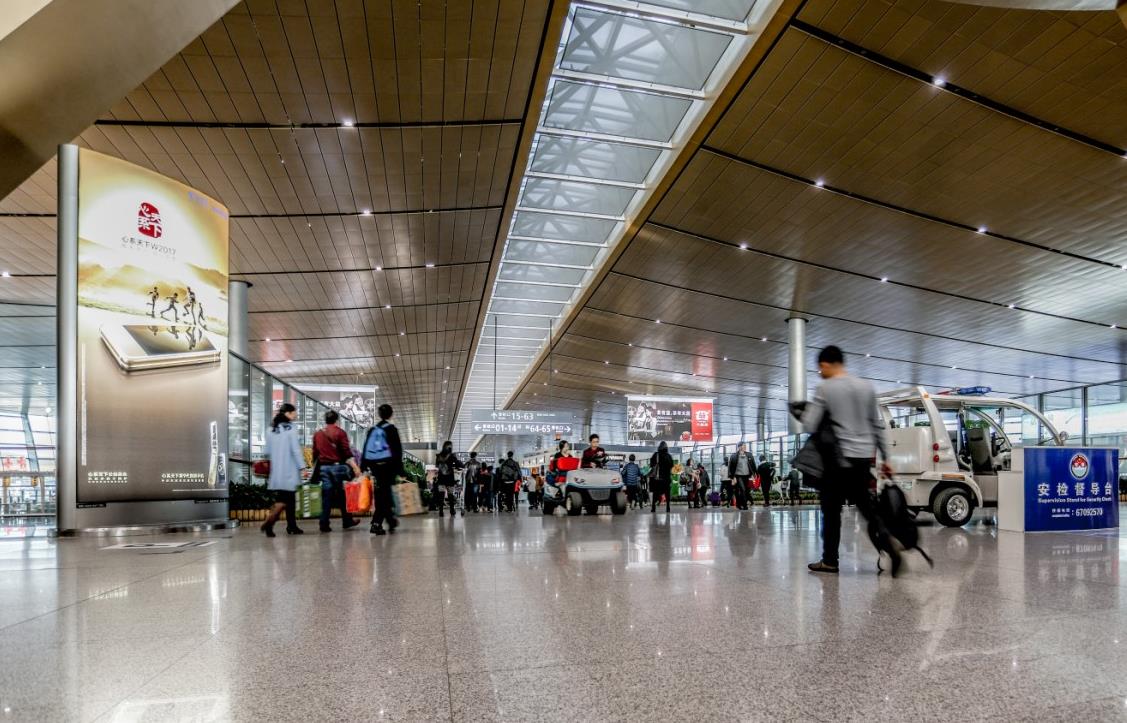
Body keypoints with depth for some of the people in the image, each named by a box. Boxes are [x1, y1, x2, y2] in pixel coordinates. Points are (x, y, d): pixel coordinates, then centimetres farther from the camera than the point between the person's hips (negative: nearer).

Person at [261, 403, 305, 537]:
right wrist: (302, 466, -8)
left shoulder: (271, 429, 9)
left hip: (276, 471, 7)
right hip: (289, 470, -7)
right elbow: (296, 449, -12)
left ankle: (292, 526, 19)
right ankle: (269, 522, -20)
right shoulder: (290, 428, -10)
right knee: (286, 498, -4)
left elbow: (268, 450, 13)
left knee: (290, 498, 14)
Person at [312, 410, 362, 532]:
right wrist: (355, 467, -13)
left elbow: (315, 453, 16)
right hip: (337, 466, -4)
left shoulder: (317, 434, 11)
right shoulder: (339, 432, -4)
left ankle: (324, 524, 3)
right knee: (342, 495, 7)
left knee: (326, 496, 6)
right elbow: (347, 452, -12)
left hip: (323, 467, 4)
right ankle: (347, 521, 16)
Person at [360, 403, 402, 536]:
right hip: (387, 464, -5)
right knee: (383, 494, -3)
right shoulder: (391, 429, -3)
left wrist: (363, 466, 13)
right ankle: (376, 524, -9)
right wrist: (399, 468, -6)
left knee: (381, 494, 14)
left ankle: (391, 521, 22)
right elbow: (397, 450, -7)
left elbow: (365, 449, 11)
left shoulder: (372, 430, 12)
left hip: (374, 465, 5)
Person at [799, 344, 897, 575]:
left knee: (832, 510, 6)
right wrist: (885, 457, 17)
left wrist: (802, 412, 9)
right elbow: (877, 425, 12)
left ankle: (830, 561, 11)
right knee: (867, 507, 12)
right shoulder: (866, 386, 10)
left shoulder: (825, 389, -7)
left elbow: (809, 427, -11)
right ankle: (889, 550, -6)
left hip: (840, 457, -5)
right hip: (864, 456, 6)